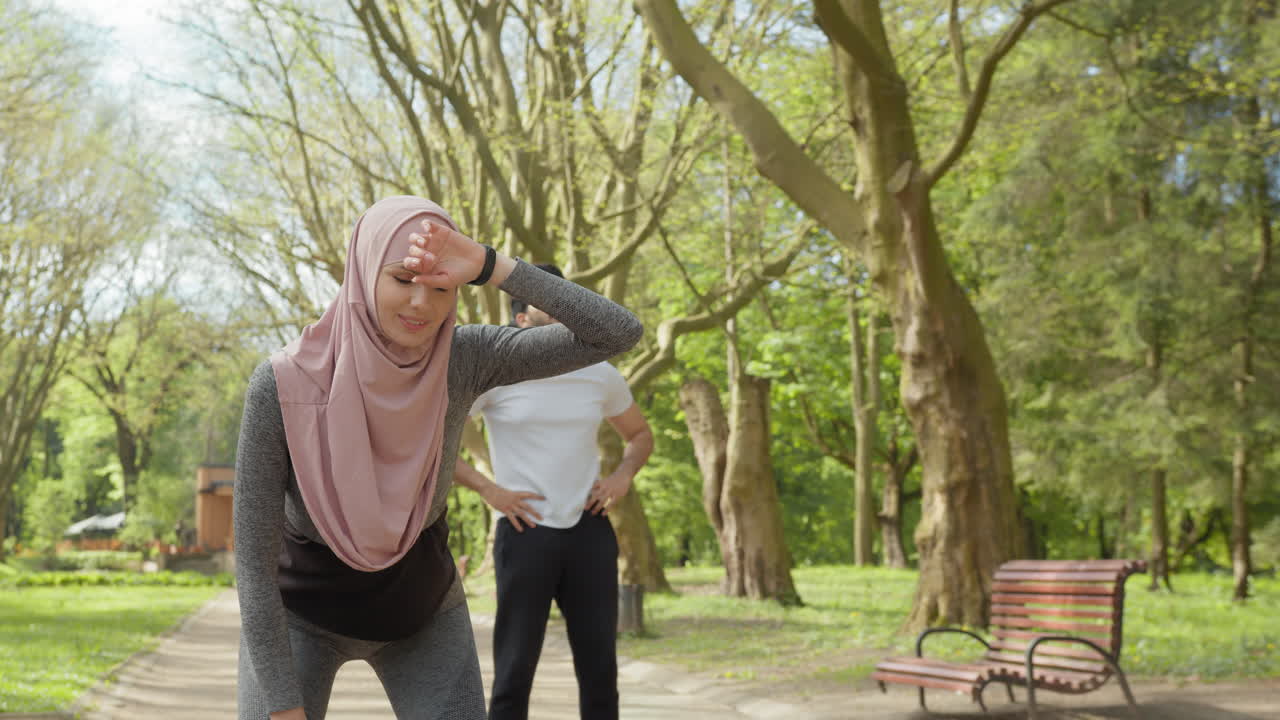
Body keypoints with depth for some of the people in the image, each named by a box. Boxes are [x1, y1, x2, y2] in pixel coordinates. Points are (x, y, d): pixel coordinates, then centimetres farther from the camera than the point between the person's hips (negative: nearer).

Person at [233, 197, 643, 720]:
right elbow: (253, 559, -25)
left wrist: (490, 267, -38)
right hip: (301, 614, -2)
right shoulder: (281, 386, -30)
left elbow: (618, 334, -29)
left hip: (420, 608, 3)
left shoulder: (463, 358, -22)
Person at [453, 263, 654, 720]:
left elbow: (640, 434, 24)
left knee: (600, 669, 7)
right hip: (526, 534, -4)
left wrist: (623, 475, 3)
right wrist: (486, 489, -11)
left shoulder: (600, 374, 7)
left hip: (590, 532, 4)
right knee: (515, 672, -1)